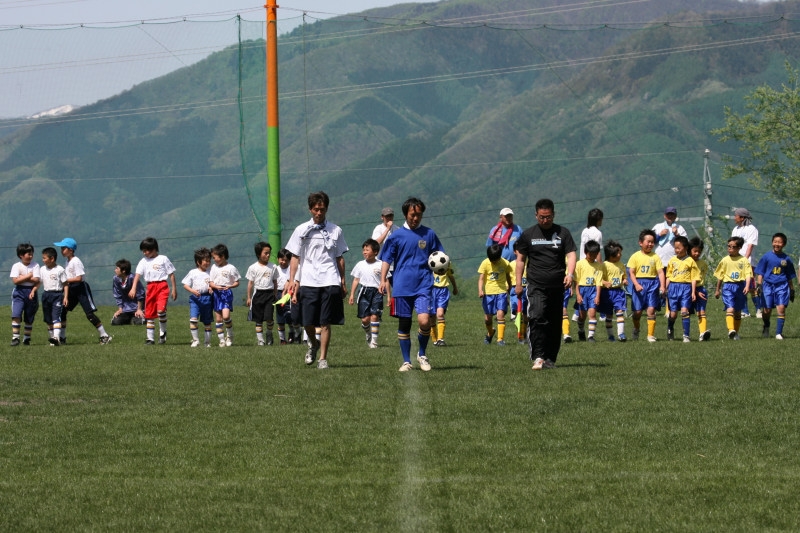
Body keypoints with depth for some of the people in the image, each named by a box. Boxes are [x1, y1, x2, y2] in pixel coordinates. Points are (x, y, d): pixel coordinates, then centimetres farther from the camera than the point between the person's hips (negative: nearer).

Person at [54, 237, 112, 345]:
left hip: (81, 288, -9)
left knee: (90, 314, -10)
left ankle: (104, 336, -4)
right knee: (62, 311, 6)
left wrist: (65, 280, -18)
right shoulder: (68, 261, 12)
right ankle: (62, 338, 15)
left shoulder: (76, 262, -17)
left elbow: (79, 278, -24)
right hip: (71, 289, 9)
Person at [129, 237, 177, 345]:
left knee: (161, 310, -23)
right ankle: (150, 338, 12)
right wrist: (133, 288, -14)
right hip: (150, 287, 5)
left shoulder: (163, 259, 2)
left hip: (162, 286, -5)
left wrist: (174, 289, 1)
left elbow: (171, 274, 5)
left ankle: (163, 333, -2)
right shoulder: (143, 261, 11)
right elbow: (138, 275, 0)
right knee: (149, 314, 5)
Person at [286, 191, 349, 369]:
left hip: (330, 282, 0)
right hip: (308, 282, 0)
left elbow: (340, 258, 15)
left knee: (325, 323, -3)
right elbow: (295, 258, 5)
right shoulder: (302, 230, 5)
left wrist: (343, 282, 12)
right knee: (308, 322, -1)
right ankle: (313, 344, 30)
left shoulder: (335, 231, 9)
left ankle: (323, 358, 4)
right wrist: (293, 283, -2)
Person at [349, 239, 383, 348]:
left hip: (377, 291, -2)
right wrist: (352, 294, 10)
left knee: (374, 316, -13)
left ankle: (374, 340, -7)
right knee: (365, 319, -3)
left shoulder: (380, 265, 1)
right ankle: (368, 336, 23)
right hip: (364, 292, 2)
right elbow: (356, 280, 14)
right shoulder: (360, 265, 9)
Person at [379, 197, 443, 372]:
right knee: (404, 324, 4)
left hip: (423, 285, -1)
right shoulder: (397, 236, 5)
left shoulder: (429, 234, 7)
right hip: (402, 286, 1)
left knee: (424, 321, -16)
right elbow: (386, 259, 7)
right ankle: (406, 361, 16)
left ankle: (422, 354, 7)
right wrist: (383, 279, -5)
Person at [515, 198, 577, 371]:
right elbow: (520, 259, 12)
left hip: (557, 286, 2)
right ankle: (538, 357, -23)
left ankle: (550, 359, 15)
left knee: (555, 323, 6)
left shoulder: (563, 233, 6)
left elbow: (571, 254, -1)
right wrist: (518, 283, 6)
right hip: (536, 285, -2)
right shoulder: (528, 234, 7)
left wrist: (570, 274, -19)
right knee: (537, 318, -19)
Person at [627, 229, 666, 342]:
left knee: (651, 309, -8)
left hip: (652, 283, 0)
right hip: (639, 284, 0)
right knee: (638, 311, 5)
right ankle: (636, 330, 33)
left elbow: (660, 272, 1)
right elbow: (631, 272, -3)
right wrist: (636, 284, -17)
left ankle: (651, 335, -5)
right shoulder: (635, 256, 1)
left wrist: (662, 286, -11)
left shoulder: (655, 257, 4)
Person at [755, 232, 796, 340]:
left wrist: (792, 290, 15)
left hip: (782, 286, 0)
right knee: (767, 310, 3)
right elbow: (760, 272, 4)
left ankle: (779, 333, -8)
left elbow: (789, 277, 13)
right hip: (768, 285, 0)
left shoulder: (787, 259, 5)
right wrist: (759, 284, -8)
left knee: (781, 308, -13)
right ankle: (766, 327, 32)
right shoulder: (766, 257, 1)